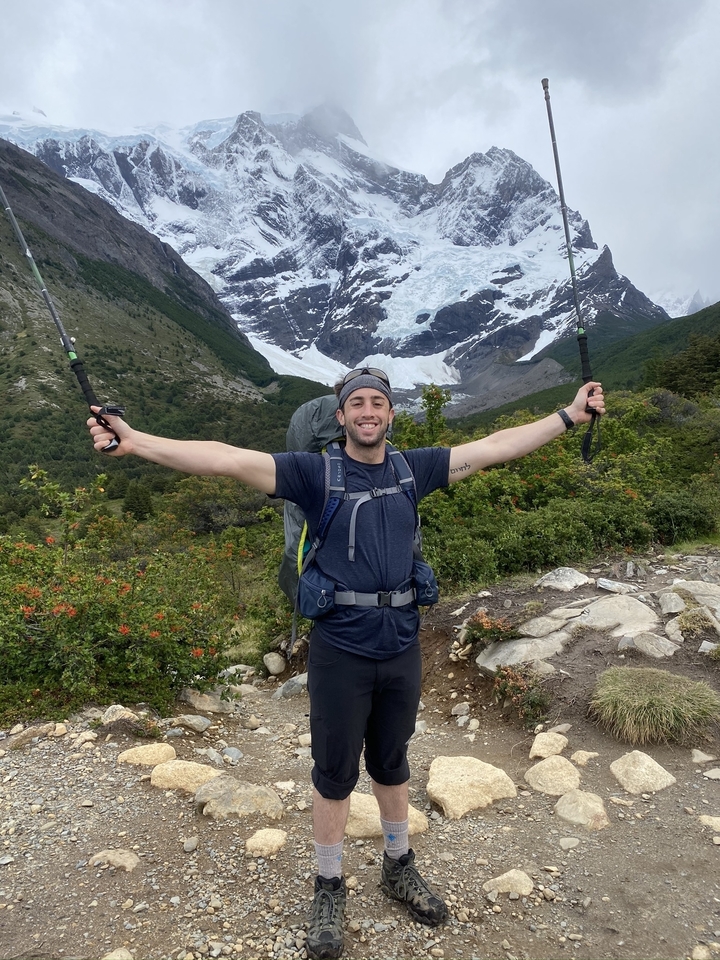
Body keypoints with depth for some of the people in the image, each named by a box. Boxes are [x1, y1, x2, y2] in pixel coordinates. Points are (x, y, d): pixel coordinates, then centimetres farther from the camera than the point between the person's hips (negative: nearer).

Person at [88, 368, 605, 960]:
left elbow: (496, 447, 6)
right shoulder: (315, 472, -8)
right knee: (335, 772, 13)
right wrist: (135, 441, -28)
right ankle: (330, 888, 37)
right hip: (341, 651, -3)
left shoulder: (413, 468, 3)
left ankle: (399, 868, 45)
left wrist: (569, 416, 7)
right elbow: (228, 460, -19)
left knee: (392, 764, 22)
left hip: (402, 647, 3)